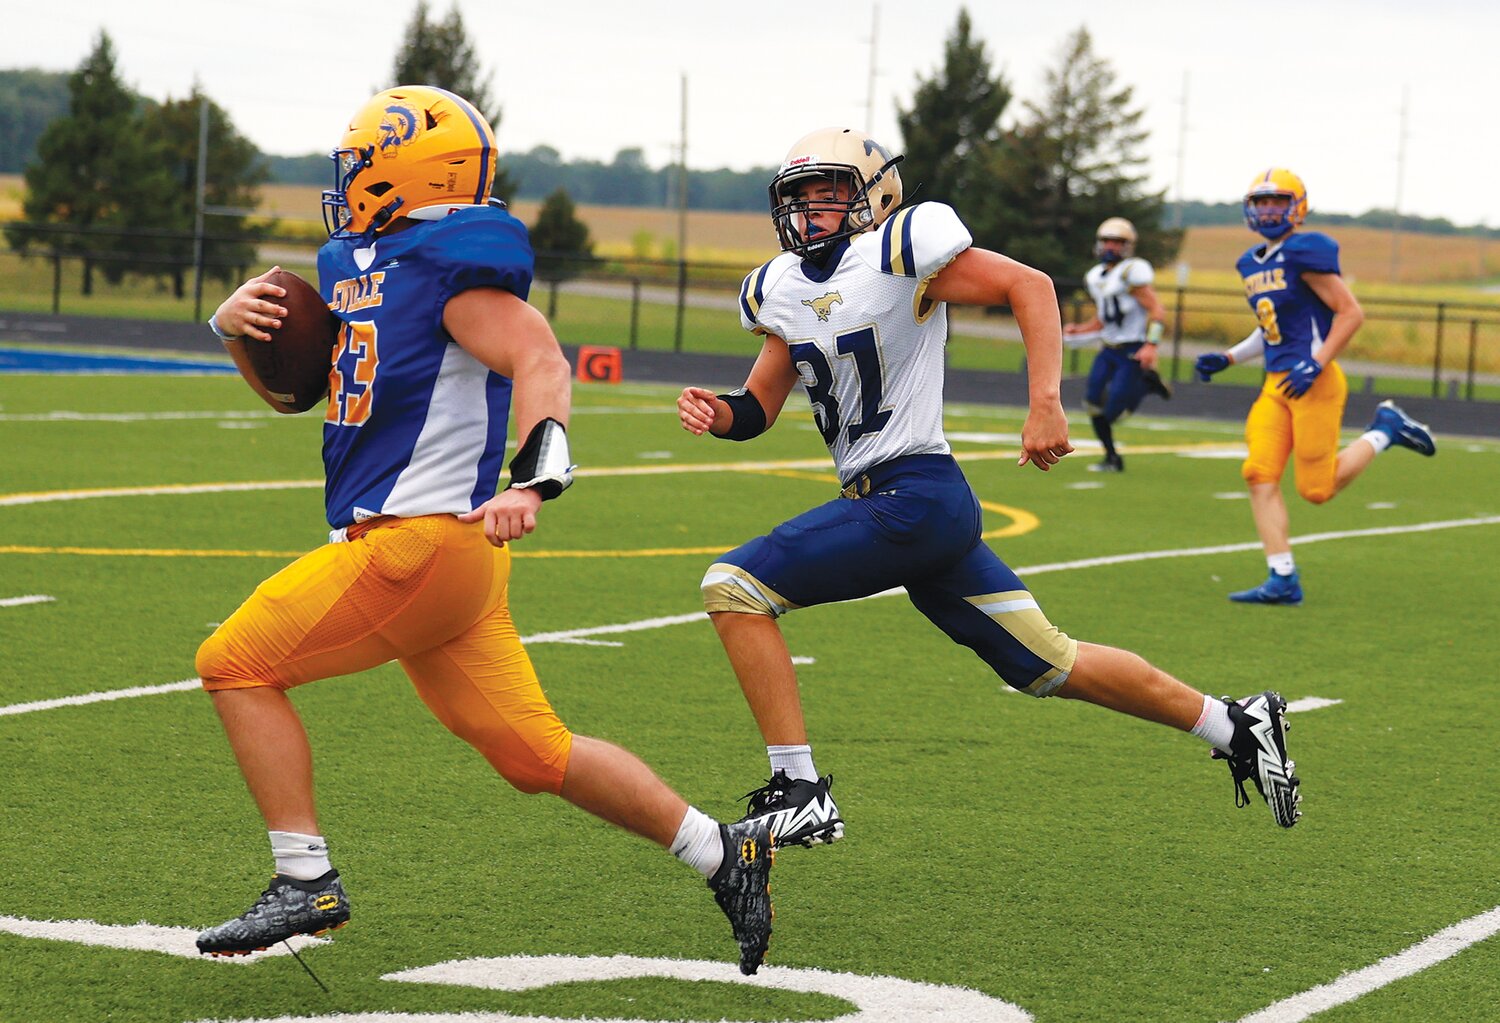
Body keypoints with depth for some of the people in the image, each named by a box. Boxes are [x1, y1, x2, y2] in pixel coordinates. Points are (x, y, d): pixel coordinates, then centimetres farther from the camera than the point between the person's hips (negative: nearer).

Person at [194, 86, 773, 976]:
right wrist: (240, 320, 4)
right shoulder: (350, 263, 17)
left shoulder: (453, 265, -11)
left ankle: (307, 883, -5)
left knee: (238, 664, -6)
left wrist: (532, 483, -40)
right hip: (407, 545, 9)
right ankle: (721, 852, 17)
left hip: (424, 537, -9)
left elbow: (538, 360, -25)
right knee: (535, 754, 11)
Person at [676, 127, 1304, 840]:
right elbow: (759, 409, 18)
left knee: (734, 588, -11)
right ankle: (1232, 724, 24)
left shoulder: (897, 252, -9)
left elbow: (1029, 286, -11)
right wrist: (715, 413, -6)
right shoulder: (781, 289, 14)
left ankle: (799, 794, -9)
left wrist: (1045, 405, -20)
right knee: (1049, 664, 13)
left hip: (913, 499, -8)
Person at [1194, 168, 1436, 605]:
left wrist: (1316, 365, -19)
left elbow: (1351, 313, -13)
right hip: (1276, 384, 8)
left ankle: (1386, 429, 18)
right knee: (1260, 475, -6)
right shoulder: (1252, 263, 15)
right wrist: (1227, 359, 14)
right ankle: (1283, 580, -3)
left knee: (1317, 489, -4)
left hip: (1313, 383, -8)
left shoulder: (1305, 253, -12)